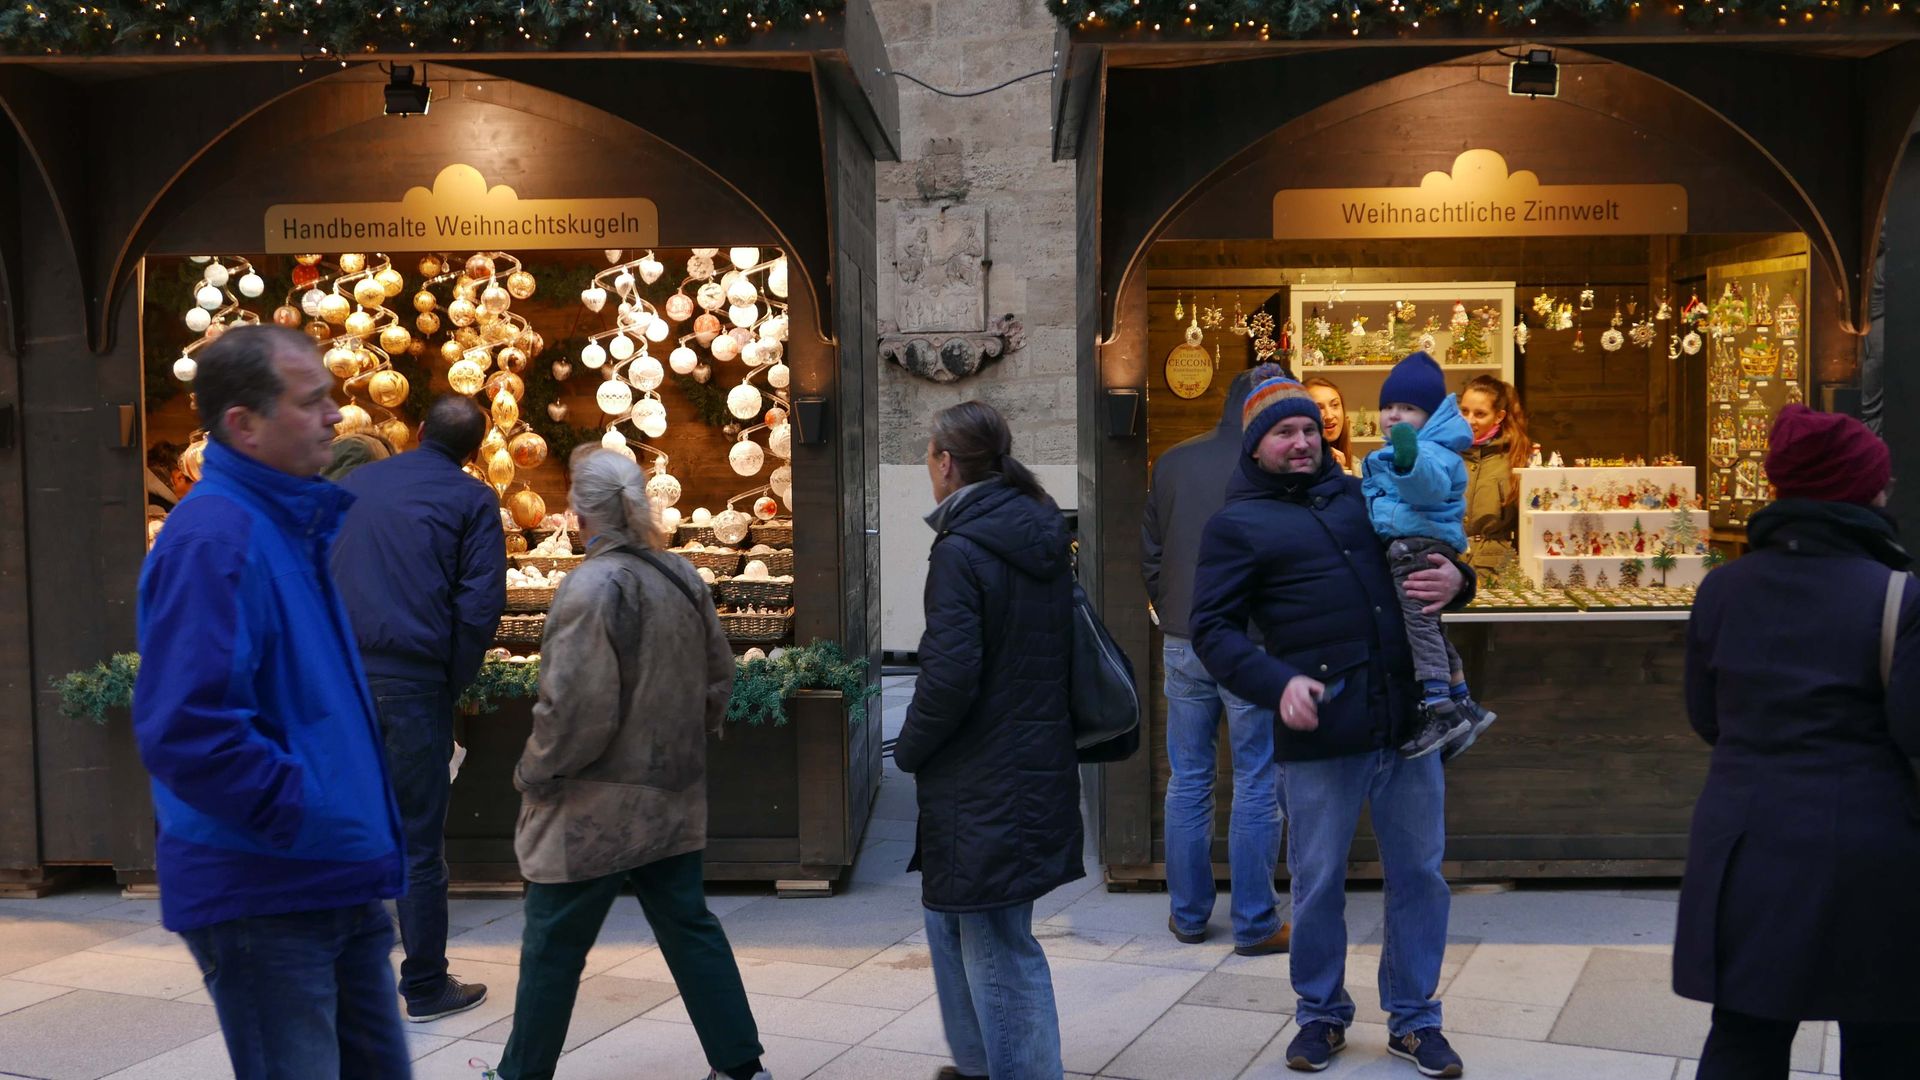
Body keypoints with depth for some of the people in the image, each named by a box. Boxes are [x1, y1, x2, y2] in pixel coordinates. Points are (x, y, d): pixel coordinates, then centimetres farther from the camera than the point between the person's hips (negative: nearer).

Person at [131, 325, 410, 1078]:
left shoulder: (293, 525, 12)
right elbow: (185, 731, -28)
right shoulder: (212, 540, -19)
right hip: (263, 895, -9)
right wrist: (308, 813, -20)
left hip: (337, 885, 9)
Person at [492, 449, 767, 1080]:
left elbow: (576, 708, -21)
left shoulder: (595, 585, -19)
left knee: (553, 947, 8)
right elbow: (719, 677, 12)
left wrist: (534, 773, -7)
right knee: (689, 928, 15)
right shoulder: (683, 577, 4)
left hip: (596, 811, -7)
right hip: (672, 801, 7)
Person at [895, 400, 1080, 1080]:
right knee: (953, 917, 23)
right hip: (1040, 763, 9)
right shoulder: (1043, 538, 8)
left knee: (998, 950, 1)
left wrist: (910, 748, -5)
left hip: (984, 786, -9)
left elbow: (950, 675, -23)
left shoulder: (960, 551, -17)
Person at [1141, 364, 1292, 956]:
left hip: (1183, 645, 4)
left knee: (1188, 782, 13)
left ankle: (1188, 914, 22)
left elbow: (1150, 554, 8)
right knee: (1257, 786, 5)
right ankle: (1254, 924, 12)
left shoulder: (1173, 462, 3)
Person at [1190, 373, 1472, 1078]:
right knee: (1318, 884, 7)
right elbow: (1213, 629, -4)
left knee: (1419, 873, 10)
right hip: (1320, 733, -4)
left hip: (1407, 721, 4)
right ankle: (1321, 1015, 27)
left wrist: (1455, 580, 0)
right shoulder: (1237, 525, 2)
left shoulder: (1356, 495, 15)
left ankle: (1413, 1018, 25)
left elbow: (1427, 556, 25)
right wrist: (1278, 682, -20)